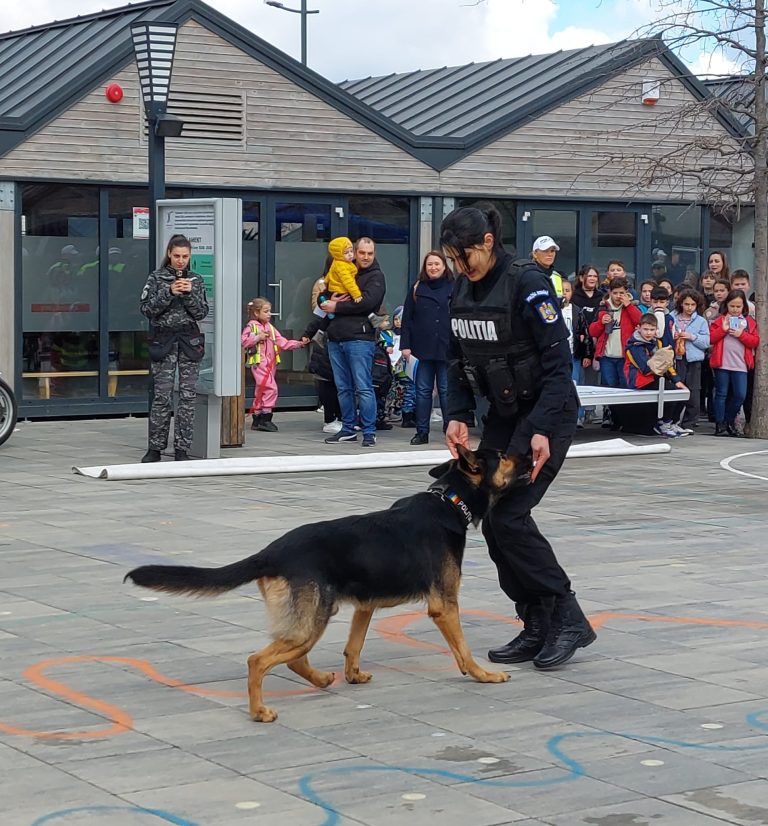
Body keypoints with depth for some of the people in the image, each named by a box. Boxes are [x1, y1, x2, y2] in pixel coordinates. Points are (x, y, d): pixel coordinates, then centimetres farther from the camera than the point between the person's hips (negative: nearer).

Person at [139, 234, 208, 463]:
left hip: (190, 341, 2)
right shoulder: (156, 278, 3)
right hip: (164, 340, -2)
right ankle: (155, 448, 5)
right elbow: (147, 309, -4)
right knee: (162, 396, -4)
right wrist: (169, 292, -14)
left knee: (188, 395, -1)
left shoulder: (196, 280, 9)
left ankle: (182, 449, 4)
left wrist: (190, 293, -11)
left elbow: (202, 313, 5)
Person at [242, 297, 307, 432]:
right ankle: (265, 419, -14)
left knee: (261, 391, 12)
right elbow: (243, 341, -13)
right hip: (258, 363, -8)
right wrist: (258, 337, -16)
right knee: (270, 388, -18)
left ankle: (257, 420, 18)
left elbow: (283, 342, 13)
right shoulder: (251, 326, -3)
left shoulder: (270, 327, 18)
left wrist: (299, 344, 2)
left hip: (270, 364, 8)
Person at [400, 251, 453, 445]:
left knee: (446, 391, 2)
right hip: (423, 348, 2)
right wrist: (405, 345, -1)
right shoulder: (417, 289, 8)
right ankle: (422, 432, 10)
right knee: (423, 391, 5)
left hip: (446, 349, -2)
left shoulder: (453, 289, 3)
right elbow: (407, 318, 7)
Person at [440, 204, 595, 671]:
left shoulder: (528, 283, -19)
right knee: (492, 518, 1)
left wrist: (543, 429, -26)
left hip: (546, 413, -8)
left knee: (508, 515, -14)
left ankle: (568, 618, -2)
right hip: (502, 415, 8)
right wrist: (458, 416, -3)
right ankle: (537, 628, 10)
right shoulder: (464, 289, 4)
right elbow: (458, 361, 10)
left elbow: (558, 360, -20)